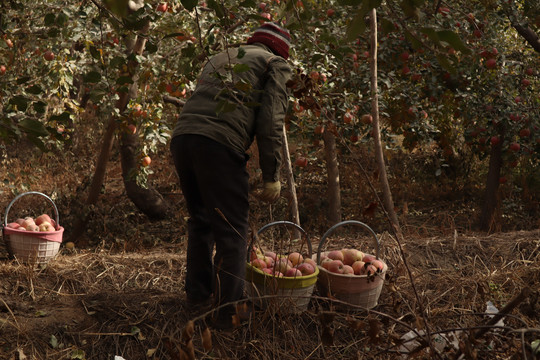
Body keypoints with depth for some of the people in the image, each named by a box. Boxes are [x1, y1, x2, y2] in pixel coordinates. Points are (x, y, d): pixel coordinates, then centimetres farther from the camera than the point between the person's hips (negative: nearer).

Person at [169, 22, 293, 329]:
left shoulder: (219, 59, 33)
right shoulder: (276, 65, 12)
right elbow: (271, 123, -1)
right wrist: (272, 175, 0)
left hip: (181, 138, 7)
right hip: (219, 145, -7)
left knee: (201, 221, 24)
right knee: (232, 232, 0)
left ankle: (198, 293, 36)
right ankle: (228, 313, 0)